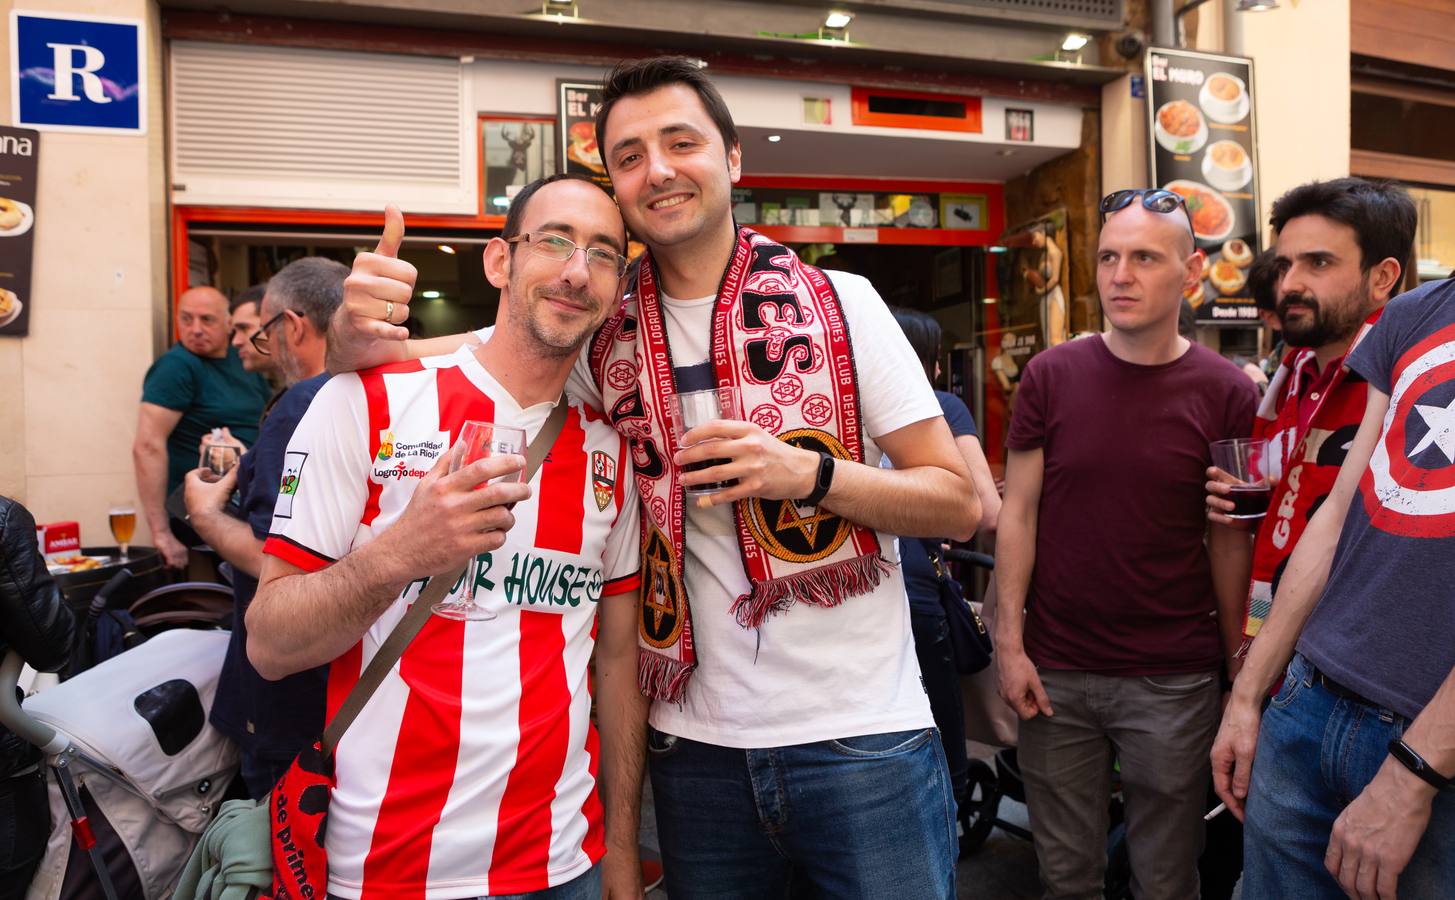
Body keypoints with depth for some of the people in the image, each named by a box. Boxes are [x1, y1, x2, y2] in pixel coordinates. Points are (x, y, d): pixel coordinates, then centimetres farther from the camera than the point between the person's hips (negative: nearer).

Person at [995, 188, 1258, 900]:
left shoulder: (1225, 393, -3)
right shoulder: (1051, 375, -2)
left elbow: (1228, 542, 1)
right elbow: (1018, 513, 0)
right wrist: (1009, 642, -5)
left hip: (1175, 681, 0)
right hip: (1055, 673, 1)